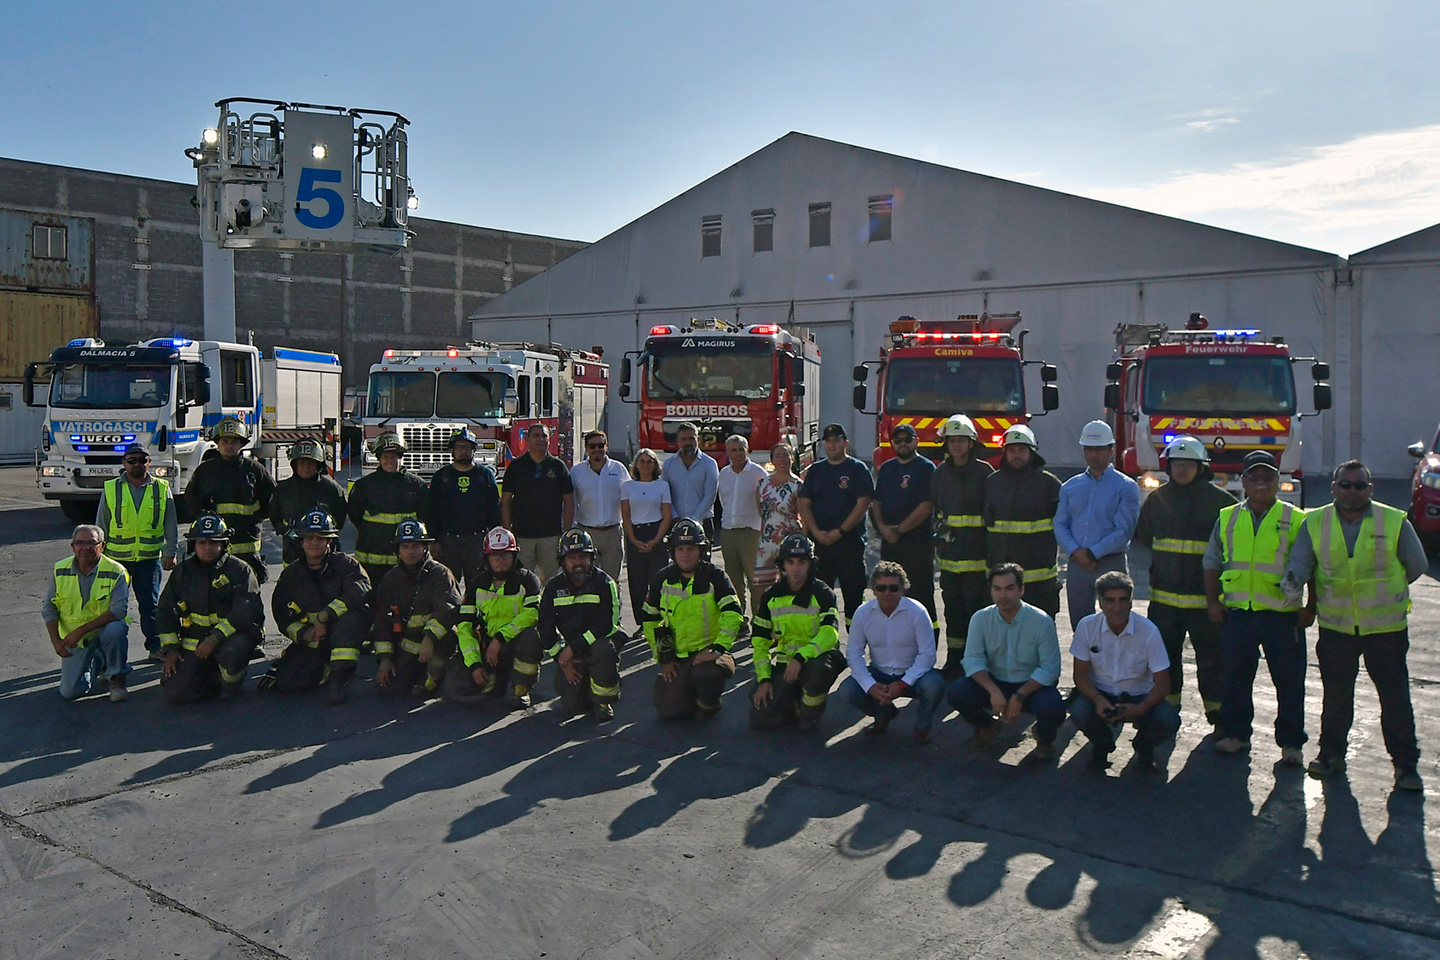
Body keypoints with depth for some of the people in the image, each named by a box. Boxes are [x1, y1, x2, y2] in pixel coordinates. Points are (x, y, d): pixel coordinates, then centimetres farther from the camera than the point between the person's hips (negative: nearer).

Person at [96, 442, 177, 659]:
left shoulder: (161, 489, 4)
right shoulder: (111, 489, 4)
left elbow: (171, 525, 7)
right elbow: (101, 526, 9)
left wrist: (170, 553, 2)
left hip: (150, 558, 0)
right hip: (117, 558, 0)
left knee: (150, 604, 4)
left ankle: (156, 646, 14)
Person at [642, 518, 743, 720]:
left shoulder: (714, 577, -6)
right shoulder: (662, 580, 4)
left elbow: (733, 615, -14)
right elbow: (650, 621, 12)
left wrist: (717, 649, -25)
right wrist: (663, 658, 6)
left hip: (708, 651, -3)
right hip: (677, 657, 3)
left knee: (706, 674, -36)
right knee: (669, 712, -7)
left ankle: (708, 704, -1)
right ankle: (691, 693, 26)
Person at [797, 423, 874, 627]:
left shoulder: (858, 469, 0)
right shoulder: (815, 470, 12)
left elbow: (863, 504, -8)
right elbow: (804, 503, 8)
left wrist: (840, 531, -14)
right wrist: (817, 532, -7)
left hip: (850, 541, -4)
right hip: (819, 542, 4)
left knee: (853, 592, -1)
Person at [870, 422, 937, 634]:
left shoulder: (926, 468, -4)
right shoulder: (886, 468, 16)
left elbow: (926, 506, -12)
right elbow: (876, 502, 16)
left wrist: (899, 530, -13)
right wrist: (883, 527, -2)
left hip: (918, 542, -6)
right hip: (889, 543, 6)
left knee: (920, 594, -6)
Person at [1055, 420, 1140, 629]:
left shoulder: (1126, 487, 1)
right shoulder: (1070, 487, 14)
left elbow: (1123, 531, -8)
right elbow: (1060, 525, 6)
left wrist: (1092, 553, -14)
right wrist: (1075, 552, -11)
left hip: (1111, 564, -4)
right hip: (1076, 565, 4)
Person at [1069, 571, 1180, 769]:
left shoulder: (1148, 631, -15)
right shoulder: (1087, 626, -12)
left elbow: (1162, 684, -13)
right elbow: (1080, 675, -6)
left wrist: (1141, 709, -32)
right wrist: (1098, 699, -27)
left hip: (1139, 696, 0)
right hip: (1100, 693, 0)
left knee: (1169, 720, -29)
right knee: (1079, 711, -32)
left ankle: (1143, 746, 10)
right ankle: (1102, 743, 6)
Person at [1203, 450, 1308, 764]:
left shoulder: (1295, 520, 3)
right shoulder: (1227, 518, 10)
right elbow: (1212, 563, 14)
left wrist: (1310, 608, -2)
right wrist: (1212, 601, 5)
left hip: (1282, 614, -2)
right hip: (1237, 612, 2)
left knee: (1289, 681, 4)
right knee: (1234, 678, 9)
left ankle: (1291, 743, 16)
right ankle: (1236, 734, 23)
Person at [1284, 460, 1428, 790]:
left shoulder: (1395, 522, -3)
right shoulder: (1314, 523, 0)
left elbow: (1417, 566, 7)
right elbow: (1300, 561, -4)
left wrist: (1382, 590, 7)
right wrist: (1293, 581, -25)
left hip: (1385, 626, -1)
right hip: (1335, 626, 1)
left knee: (1395, 696, 3)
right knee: (1336, 694, 12)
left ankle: (1406, 763, 14)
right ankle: (1331, 753, 26)